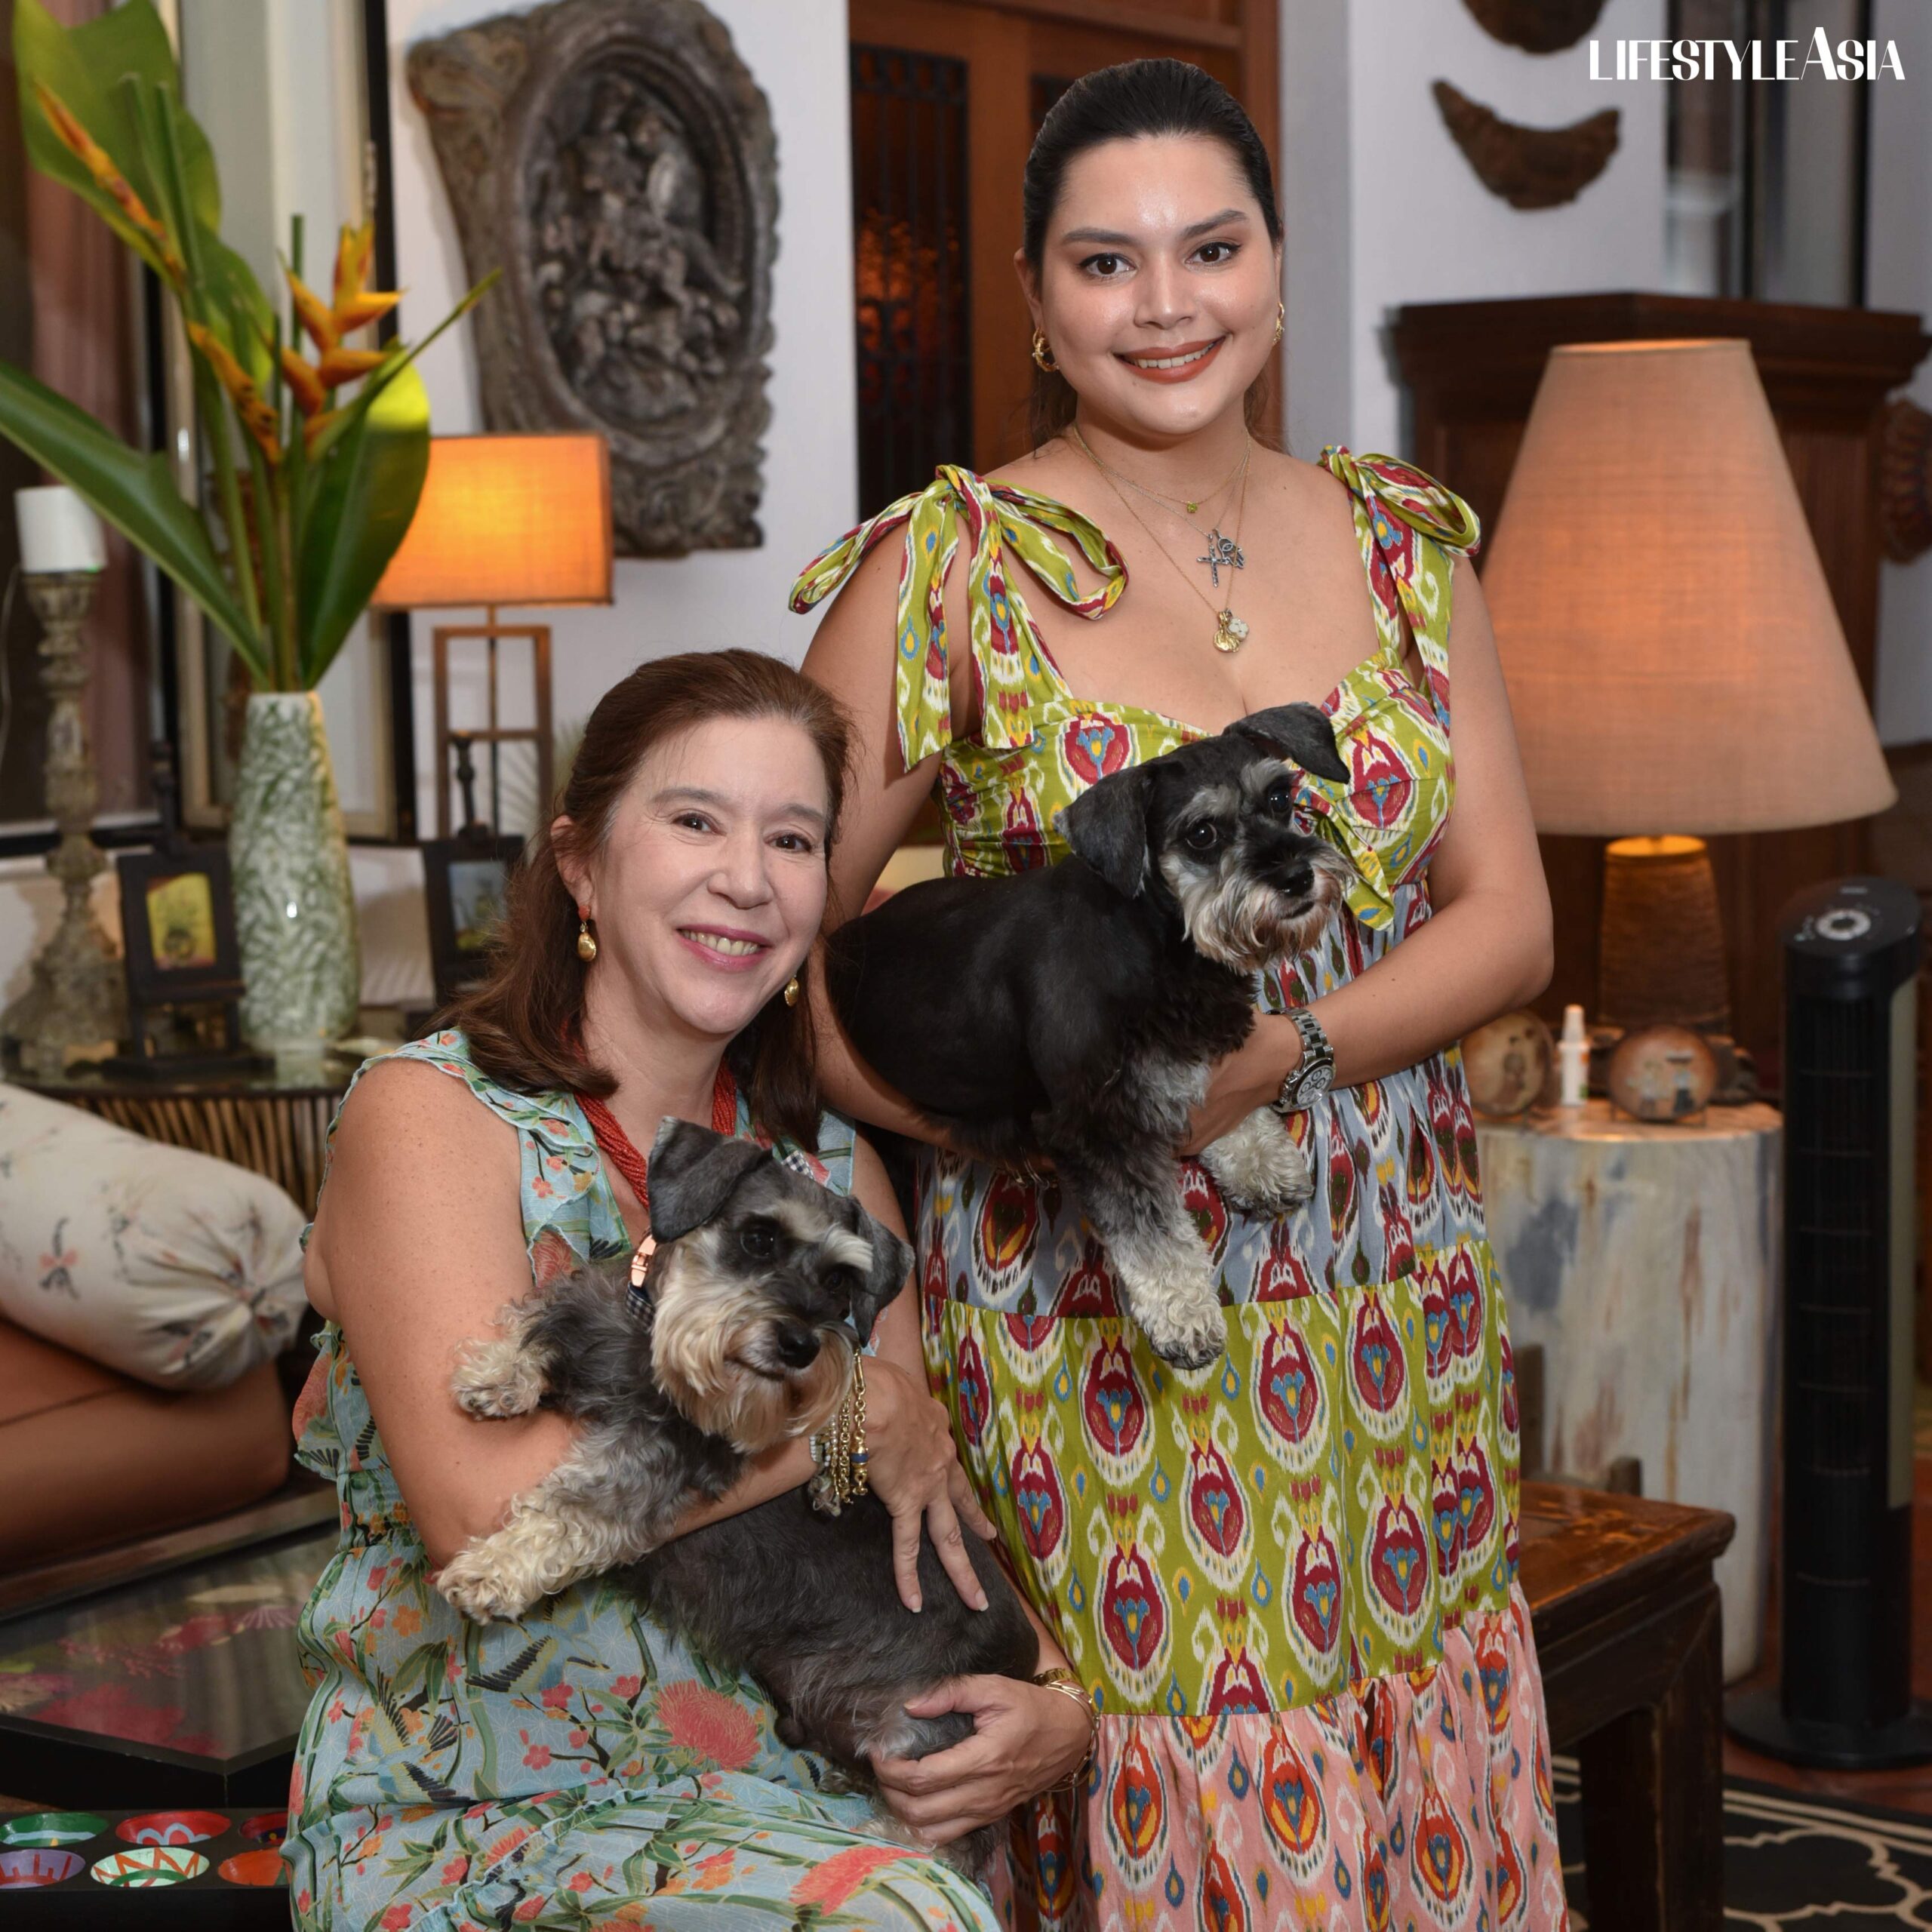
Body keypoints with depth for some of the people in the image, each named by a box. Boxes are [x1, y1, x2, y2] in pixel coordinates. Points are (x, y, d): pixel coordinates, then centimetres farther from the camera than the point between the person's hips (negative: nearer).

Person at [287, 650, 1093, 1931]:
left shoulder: (829, 1157, 10)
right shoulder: (429, 1116, -7)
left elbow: (957, 1510, 10)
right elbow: (486, 1508, -22)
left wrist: (1061, 1705, -11)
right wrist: (852, 1407, -15)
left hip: (788, 1794, 5)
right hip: (475, 1823, -5)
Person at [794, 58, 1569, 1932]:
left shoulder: (1397, 540, 8)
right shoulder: (944, 567, -5)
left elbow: (1508, 916, 3)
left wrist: (1277, 1049, -15)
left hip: (1394, 1324, 4)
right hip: (1089, 1331, -4)